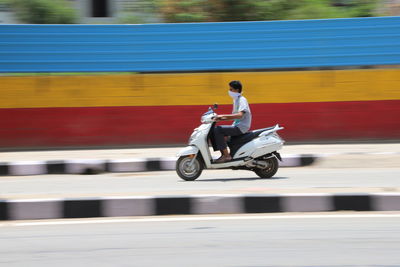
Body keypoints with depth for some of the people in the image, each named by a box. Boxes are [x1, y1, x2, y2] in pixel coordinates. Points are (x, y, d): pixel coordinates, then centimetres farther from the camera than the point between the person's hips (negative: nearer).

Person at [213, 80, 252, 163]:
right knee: (215, 130, 5)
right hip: (236, 125, 10)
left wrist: (223, 116, -32)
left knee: (218, 129, -23)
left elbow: (240, 115, -29)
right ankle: (223, 153, 2)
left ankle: (226, 155, -20)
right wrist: (220, 118, 8)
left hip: (241, 127, -10)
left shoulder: (242, 100, -13)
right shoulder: (236, 100, 17)